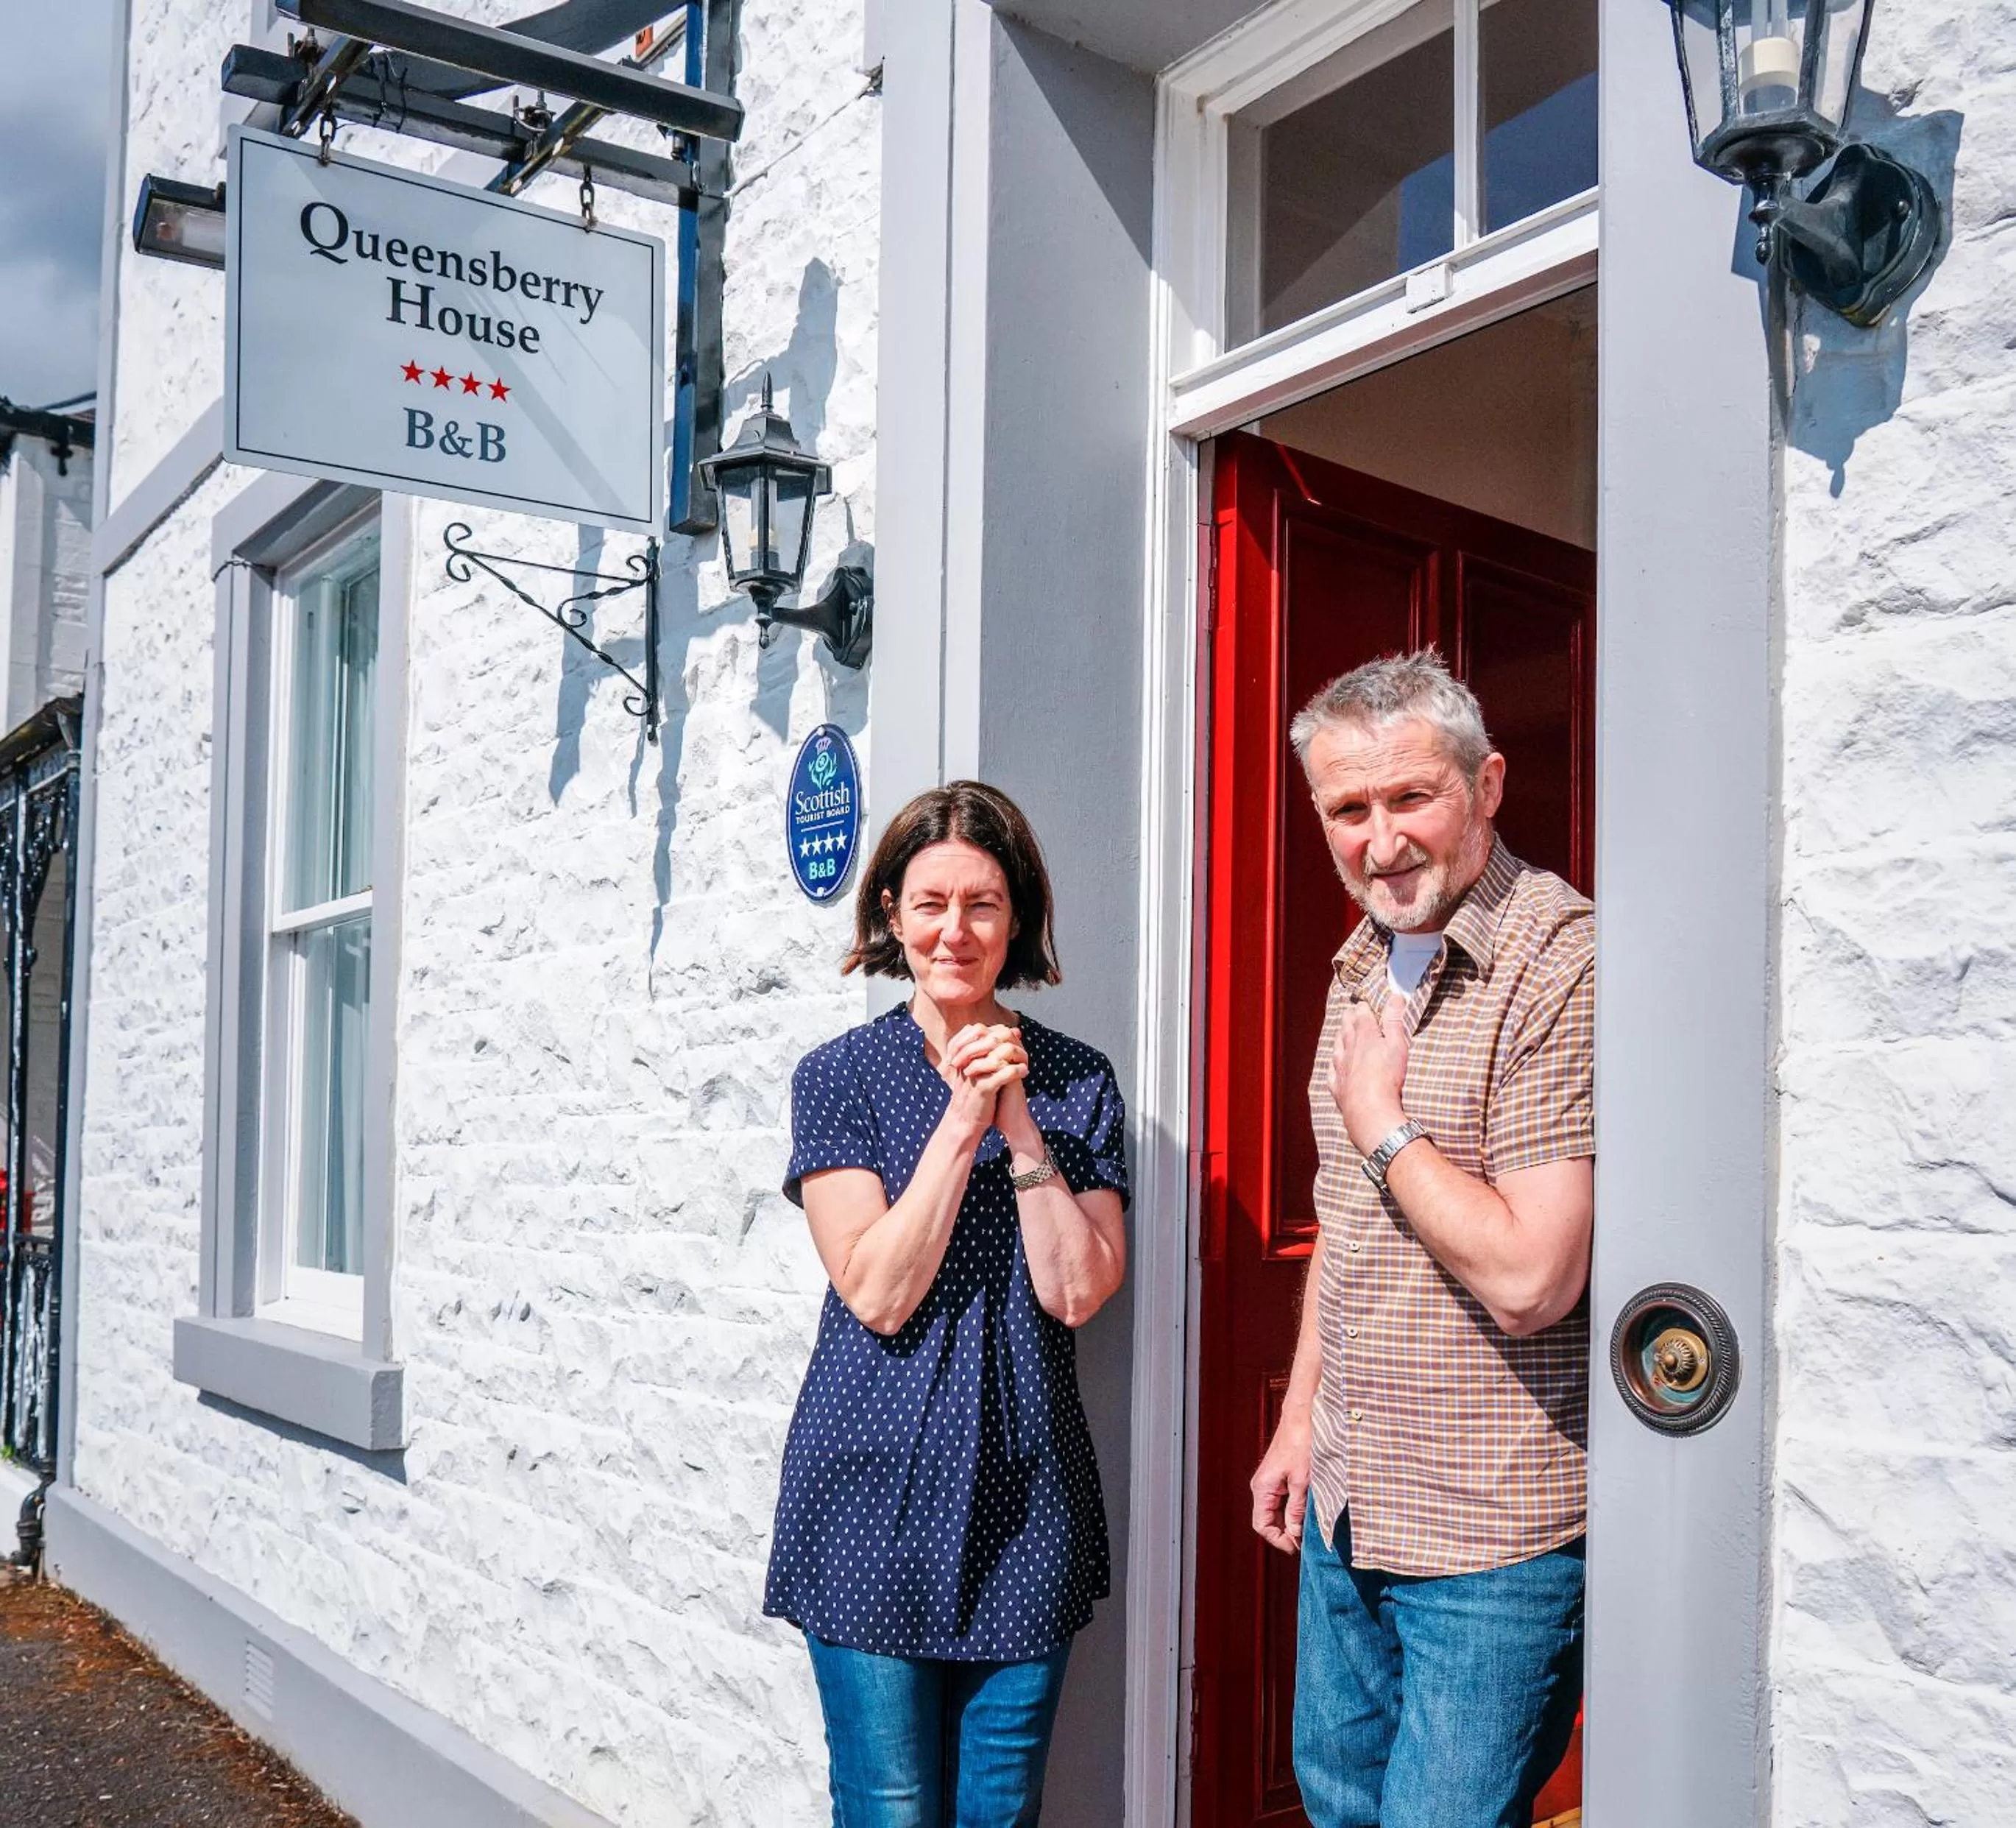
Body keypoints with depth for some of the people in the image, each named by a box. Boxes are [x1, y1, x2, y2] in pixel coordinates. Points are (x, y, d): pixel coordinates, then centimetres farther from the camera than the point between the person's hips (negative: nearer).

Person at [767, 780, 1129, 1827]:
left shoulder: (1077, 1082, 3)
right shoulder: (839, 1076, -2)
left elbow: (1078, 1293, -6)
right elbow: (879, 1294, -12)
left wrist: (1018, 1120, -12)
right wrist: (964, 1117, -15)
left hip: (1024, 1497, 2)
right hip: (875, 1495, -2)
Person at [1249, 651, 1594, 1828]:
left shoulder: (1562, 967, -20)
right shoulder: (1365, 966, 8)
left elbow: (1529, 1277, -27)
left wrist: (1383, 1126, -16)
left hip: (1493, 1536, -8)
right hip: (1350, 1506, 9)